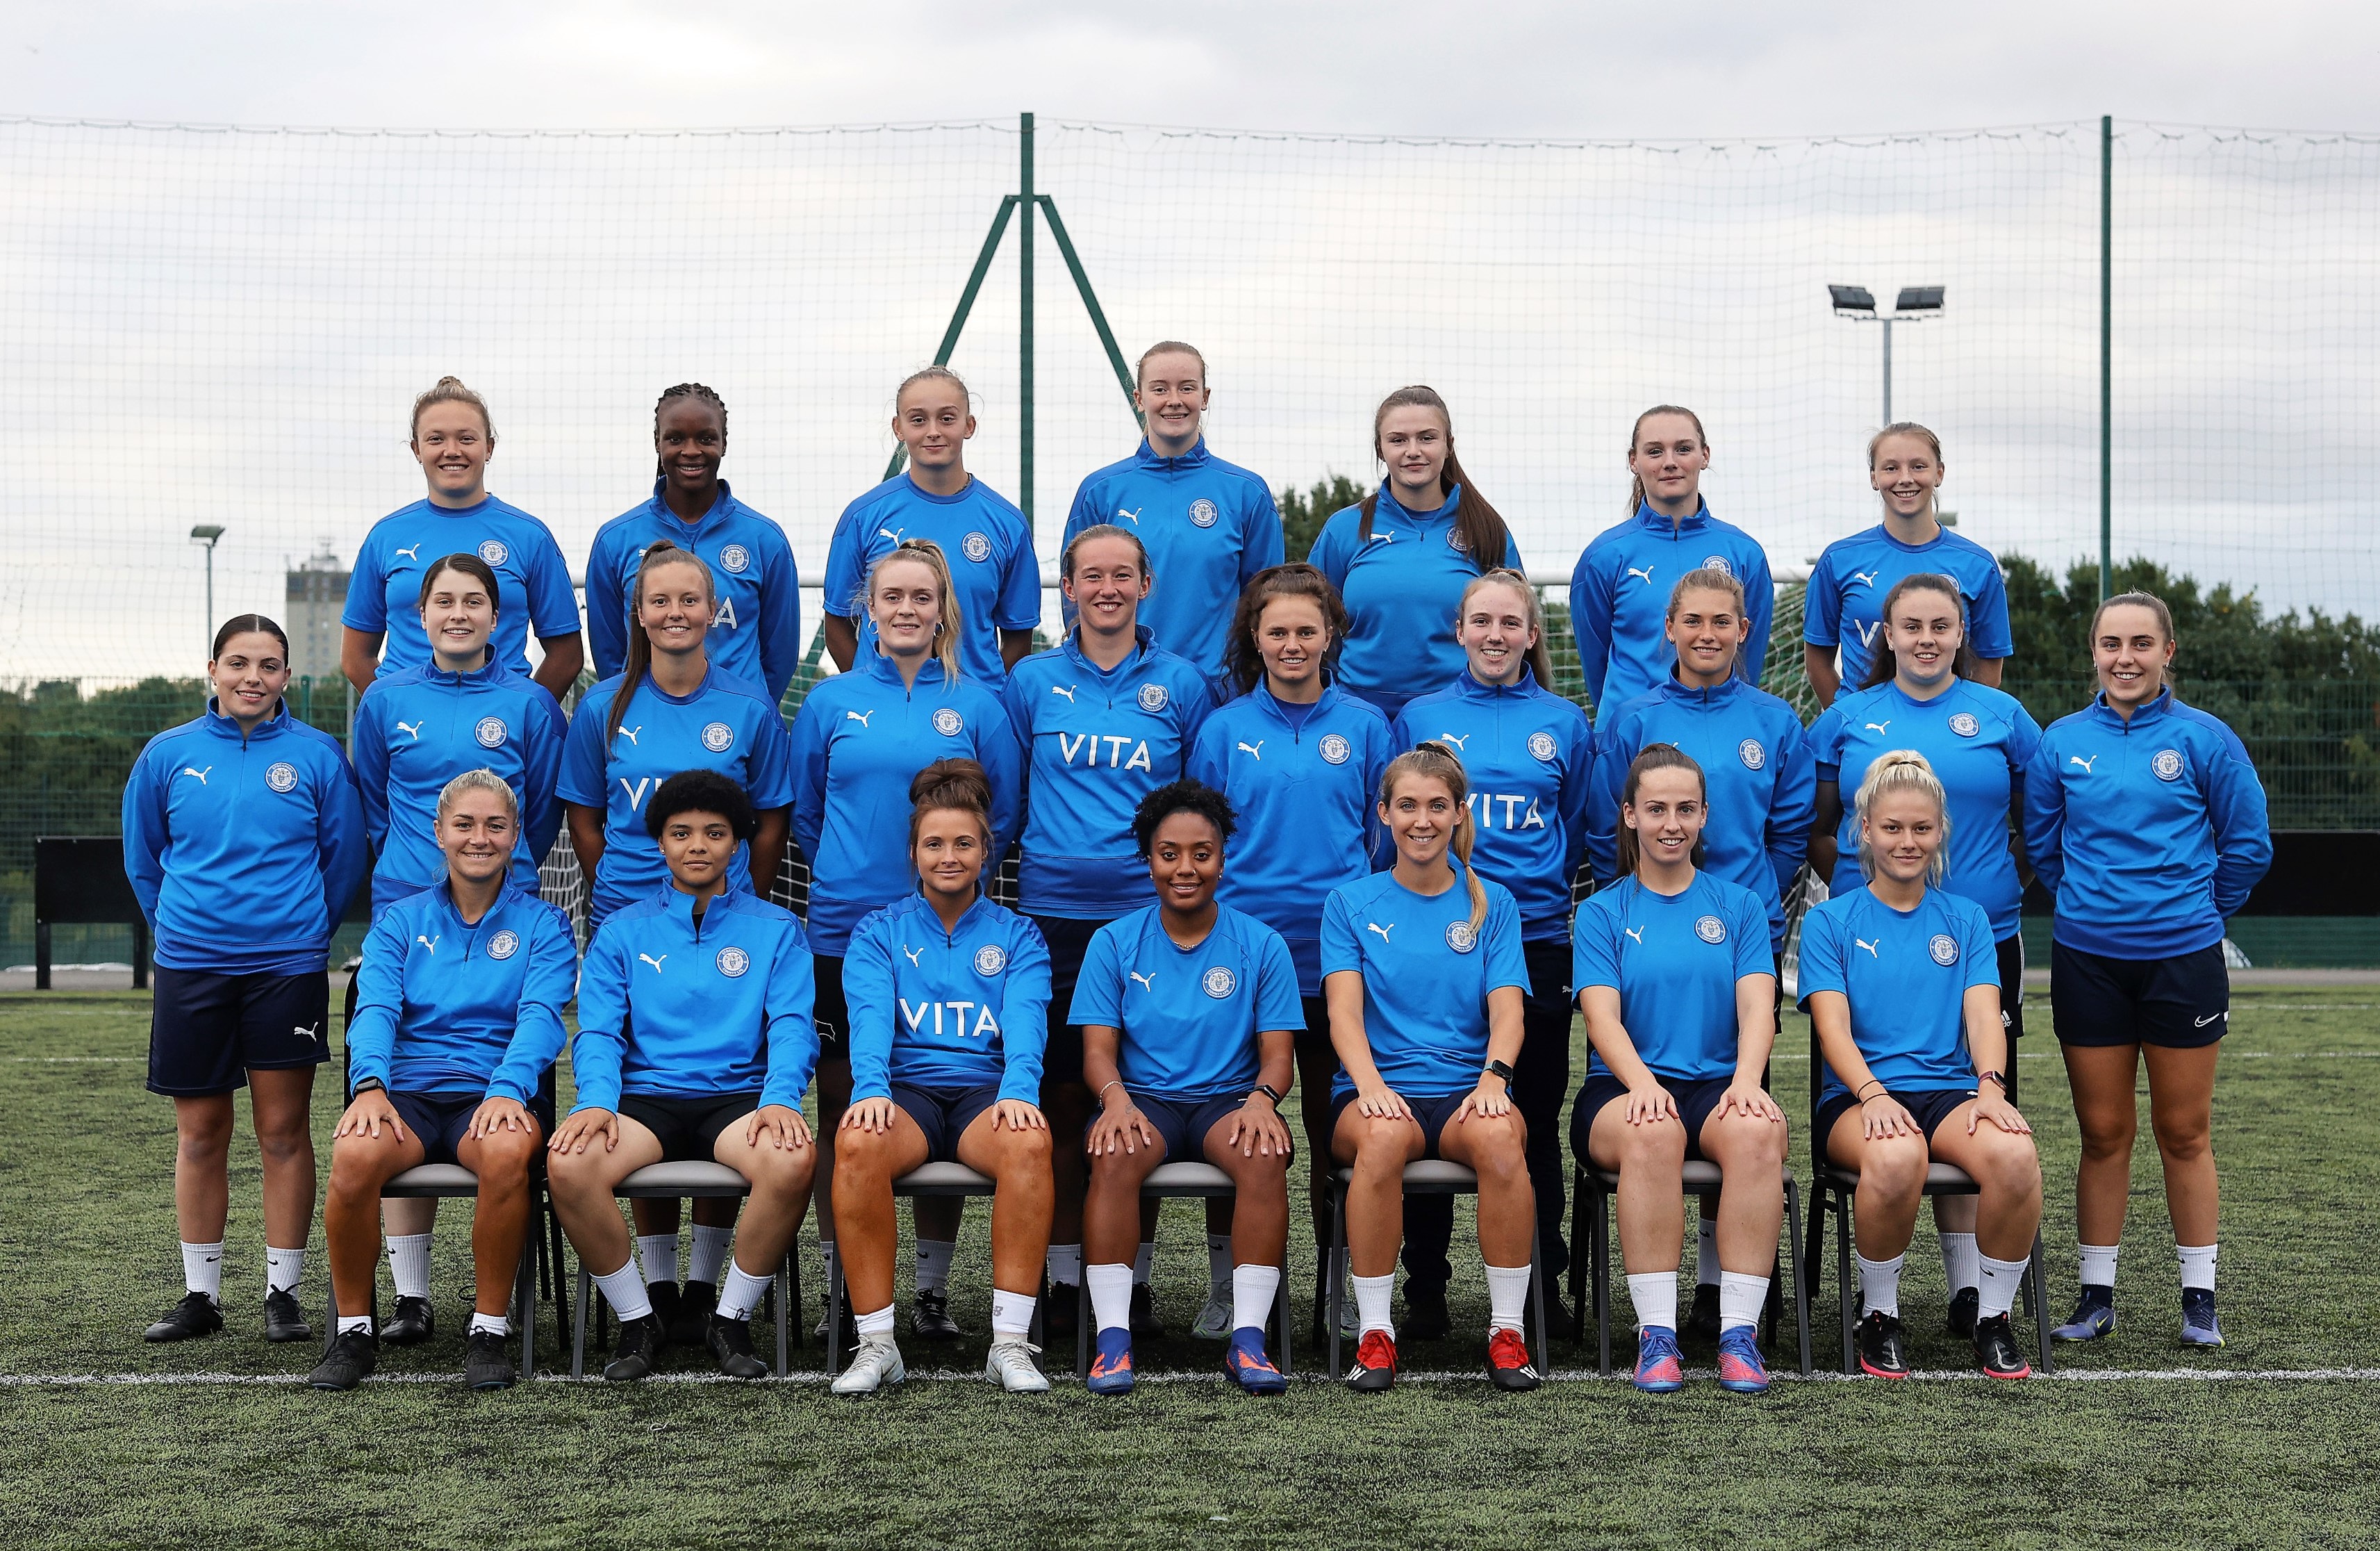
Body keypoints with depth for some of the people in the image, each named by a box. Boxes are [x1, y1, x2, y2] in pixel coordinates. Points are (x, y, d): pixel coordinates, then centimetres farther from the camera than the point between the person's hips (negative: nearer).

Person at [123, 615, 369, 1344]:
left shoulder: (317, 755, 0)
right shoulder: (167, 755, 5)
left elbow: (345, 856, 8)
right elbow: (143, 859, 16)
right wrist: (178, 928, 15)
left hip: (288, 966, -2)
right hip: (190, 968, 2)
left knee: (284, 1131, 0)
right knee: (200, 1134, 7)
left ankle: (283, 1292, 8)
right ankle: (201, 1294, 16)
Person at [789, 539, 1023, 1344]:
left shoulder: (978, 704, 4)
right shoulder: (830, 702, 6)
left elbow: (1006, 813, 8)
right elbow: (805, 812, 15)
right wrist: (847, 875, 11)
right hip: (842, 934, 1)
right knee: (841, 1110, 3)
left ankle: (934, 1286, 12)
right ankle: (841, 1283, 12)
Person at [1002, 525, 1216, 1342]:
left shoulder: (1181, 685, 6)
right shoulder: (1032, 682, 7)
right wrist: (1041, 858, 11)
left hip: (1152, 913, -1)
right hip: (1054, 913, 1)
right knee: (1061, 1097, 3)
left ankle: (1133, 1276, 10)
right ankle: (1063, 1272, 11)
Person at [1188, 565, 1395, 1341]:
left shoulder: (1363, 725, 6)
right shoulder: (1224, 731, 6)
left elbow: (1385, 835, 11)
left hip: (1338, 953, 0)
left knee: (1334, 1122, 4)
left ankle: (1338, 1285, 12)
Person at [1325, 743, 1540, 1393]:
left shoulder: (1493, 903, 14)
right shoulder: (1351, 904, 11)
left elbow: (1506, 1010, 2)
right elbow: (1344, 1009, -2)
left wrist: (1494, 1077, -20)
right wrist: (1369, 1082, -22)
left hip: (1467, 1090, 1)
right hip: (1379, 1089, -1)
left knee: (1499, 1136, -35)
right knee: (1383, 1135, -37)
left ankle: (1508, 1331, -24)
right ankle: (1375, 1332, -27)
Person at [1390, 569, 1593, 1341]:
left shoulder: (1564, 724, 9)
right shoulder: (1421, 718, 7)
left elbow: (1579, 833, 15)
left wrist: (1541, 890, 9)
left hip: (1537, 938, 1)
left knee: (1537, 1114, 4)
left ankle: (1542, 1279, 13)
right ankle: (1424, 1282, 9)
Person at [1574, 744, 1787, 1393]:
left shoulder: (1739, 906, 15)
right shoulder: (1603, 912, 11)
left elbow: (1756, 1004, 1)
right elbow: (1602, 1017, -3)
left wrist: (1747, 1078, -20)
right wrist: (1643, 1082, -24)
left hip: (1719, 1086, 1)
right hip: (1624, 1088, -1)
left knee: (1758, 1129, -35)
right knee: (1653, 1132, -38)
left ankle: (1739, 1332, -32)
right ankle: (1656, 1334, -34)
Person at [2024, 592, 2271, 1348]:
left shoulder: (2203, 738, -2)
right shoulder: (2062, 742, 3)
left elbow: (2248, 844, 5)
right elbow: (2042, 845, 15)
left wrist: (2197, 911, 10)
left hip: (2182, 959, -1)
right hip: (2088, 961, 2)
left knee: (2184, 1132, 5)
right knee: (2103, 1133, 6)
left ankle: (2199, 1296, 15)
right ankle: (2096, 1296, 14)